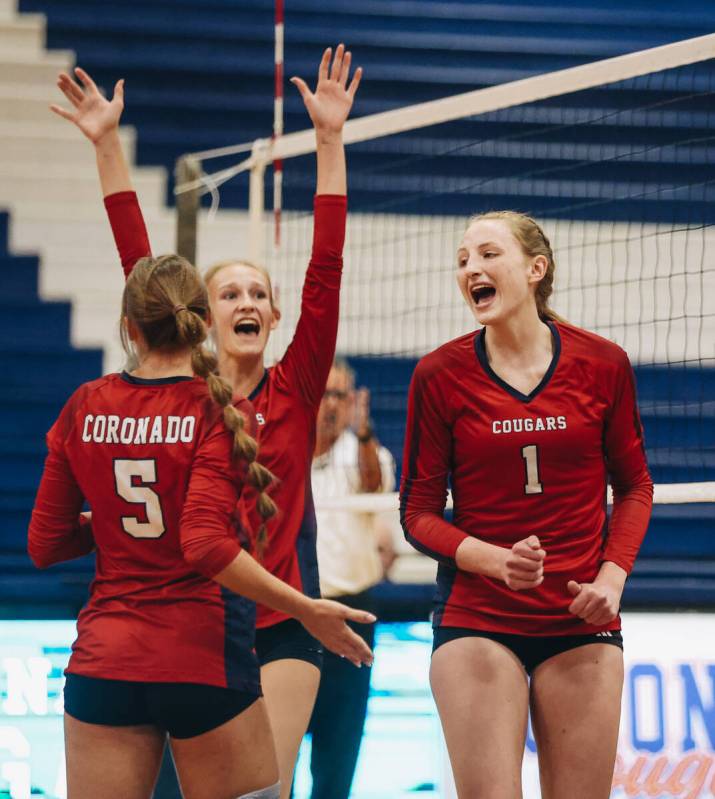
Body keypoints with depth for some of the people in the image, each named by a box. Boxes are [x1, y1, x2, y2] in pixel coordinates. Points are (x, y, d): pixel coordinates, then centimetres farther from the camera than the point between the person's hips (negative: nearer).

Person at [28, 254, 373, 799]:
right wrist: (307, 610, -16)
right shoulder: (221, 412, -8)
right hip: (202, 659, -3)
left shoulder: (84, 408, 3)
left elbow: (45, 545, 7)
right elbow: (206, 545, -20)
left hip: (101, 661, 3)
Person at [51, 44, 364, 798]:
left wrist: (330, 140, -9)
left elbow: (325, 270, -4)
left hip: (280, 626, -1)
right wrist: (107, 147, -4)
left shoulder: (294, 391, 3)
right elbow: (141, 270, 0)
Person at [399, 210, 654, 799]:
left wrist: (612, 576, -4)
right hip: (476, 617, -1)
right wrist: (496, 560, -16)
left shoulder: (602, 364, 0)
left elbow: (634, 485, 11)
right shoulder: (440, 375, -2)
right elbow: (418, 512, 1)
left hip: (582, 619, 1)